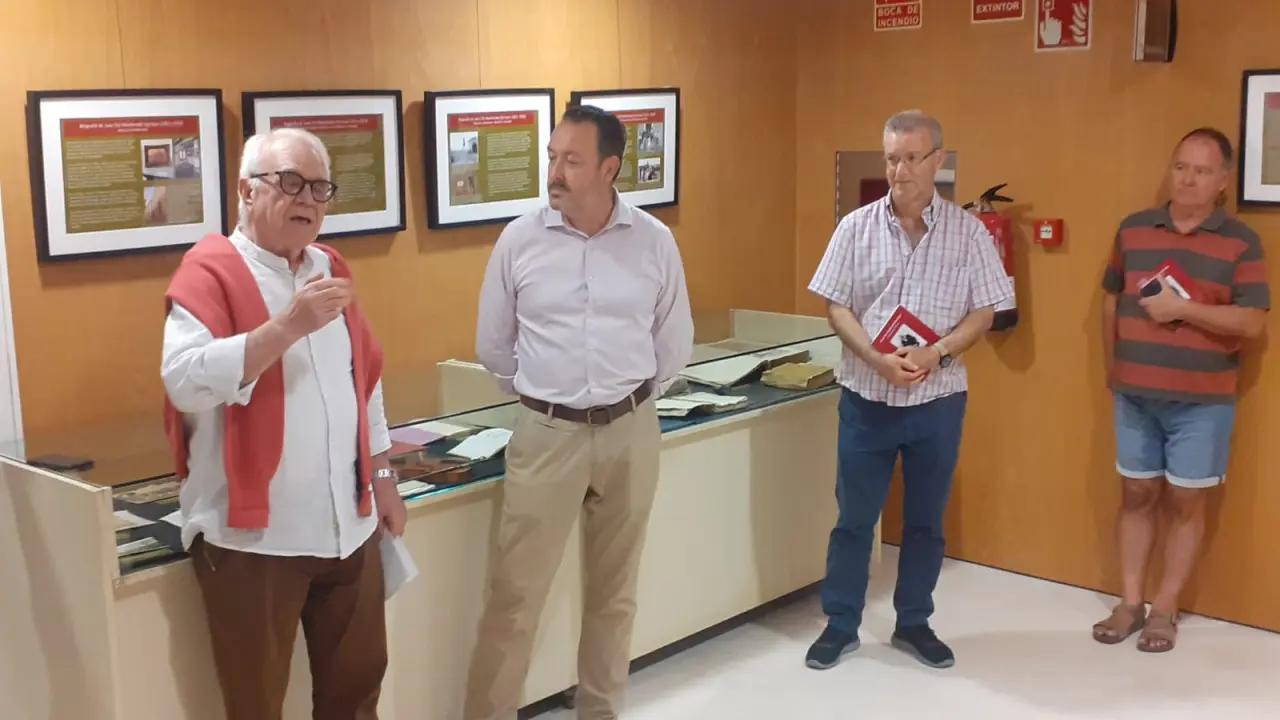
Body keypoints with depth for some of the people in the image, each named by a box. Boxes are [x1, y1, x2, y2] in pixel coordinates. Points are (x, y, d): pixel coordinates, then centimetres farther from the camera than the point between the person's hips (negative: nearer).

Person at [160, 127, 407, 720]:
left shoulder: (329, 269, 11)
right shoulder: (209, 270, -10)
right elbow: (185, 381, -25)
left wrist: (383, 479, 18)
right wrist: (289, 326, -31)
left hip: (346, 523, 6)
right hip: (251, 531, -6)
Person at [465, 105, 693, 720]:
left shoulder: (655, 241, -2)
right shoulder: (520, 240, -4)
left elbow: (675, 345, 9)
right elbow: (493, 346, 7)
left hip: (630, 433, 2)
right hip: (546, 434, -1)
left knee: (614, 591, 13)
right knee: (513, 594, -1)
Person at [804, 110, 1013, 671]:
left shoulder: (968, 231, -3)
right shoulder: (857, 227, -2)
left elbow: (983, 312, -2)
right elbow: (836, 307, -2)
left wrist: (936, 354, -19)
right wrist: (878, 359, -18)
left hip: (938, 399, 0)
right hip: (866, 397, 0)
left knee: (925, 519, 12)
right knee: (854, 517, 8)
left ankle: (913, 623, 28)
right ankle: (841, 626, 22)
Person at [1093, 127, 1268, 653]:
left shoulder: (1241, 243, -6)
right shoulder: (1133, 229, 4)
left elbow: (1253, 322, -12)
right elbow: (1111, 301, 13)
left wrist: (1182, 308, -18)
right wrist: (1112, 367, 11)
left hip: (1202, 402, -3)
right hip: (1134, 394, 3)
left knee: (1185, 503, 5)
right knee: (1136, 496, 10)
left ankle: (1165, 610, 16)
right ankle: (1130, 603, 20)